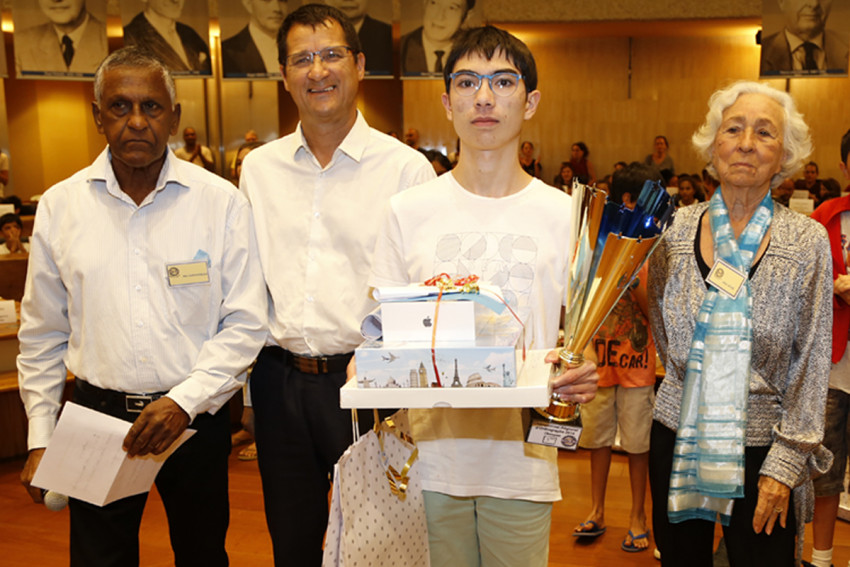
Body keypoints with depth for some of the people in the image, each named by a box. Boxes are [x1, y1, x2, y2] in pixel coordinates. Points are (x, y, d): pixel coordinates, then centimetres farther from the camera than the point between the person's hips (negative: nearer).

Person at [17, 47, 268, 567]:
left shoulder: (222, 202, -6)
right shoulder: (60, 206, 1)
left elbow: (245, 324, -6)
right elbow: (42, 337, 7)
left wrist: (184, 401, -17)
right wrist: (41, 438, 6)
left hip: (195, 416, -1)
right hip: (96, 414, 1)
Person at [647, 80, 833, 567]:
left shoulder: (807, 241, -7)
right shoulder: (676, 230, -2)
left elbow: (812, 363, -5)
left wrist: (786, 463, -7)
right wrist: (695, 391, -1)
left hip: (761, 447, -2)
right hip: (678, 438, 2)